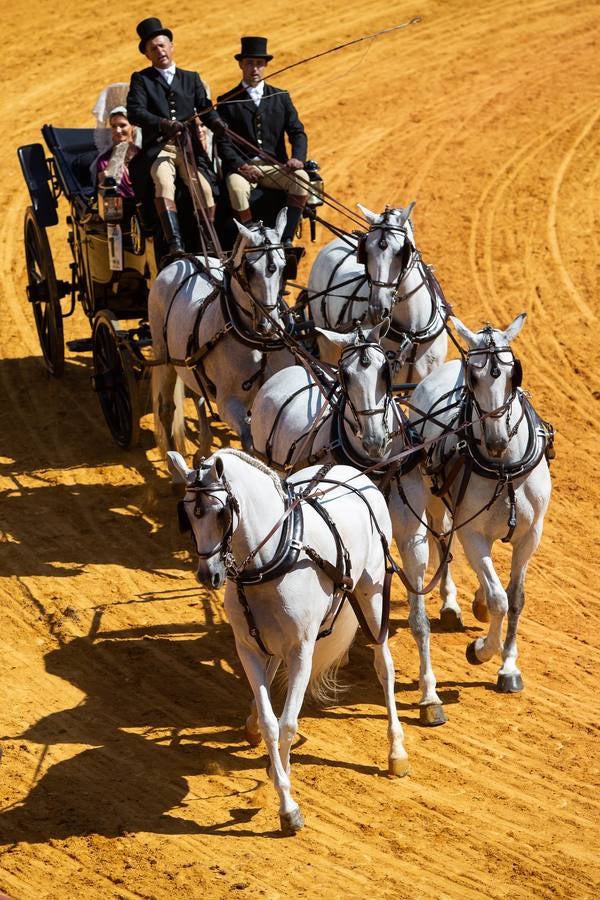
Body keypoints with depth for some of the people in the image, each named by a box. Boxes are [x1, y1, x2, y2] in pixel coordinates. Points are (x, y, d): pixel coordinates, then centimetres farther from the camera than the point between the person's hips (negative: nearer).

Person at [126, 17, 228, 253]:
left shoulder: (191, 79, 21)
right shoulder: (141, 79, 11)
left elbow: (205, 109, 10)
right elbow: (134, 112, -5)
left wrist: (217, 125, -14)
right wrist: (163, 124, -23)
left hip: (189, 148, 3)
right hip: (158, 149, -3)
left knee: (203, 188, -24)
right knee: (164, 183, -32)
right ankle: (175, 244, -40)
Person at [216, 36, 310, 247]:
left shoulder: (281, 98, 16)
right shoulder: (227, 102, 8)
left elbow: (297, 132, 9)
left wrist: (297, 157, -12)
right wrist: (241, 166, -18)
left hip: (275, 166, 2)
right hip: (241, 166, -2)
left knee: (301, 178, -27)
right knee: (238, 187, -35)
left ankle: (286, 238, -27)